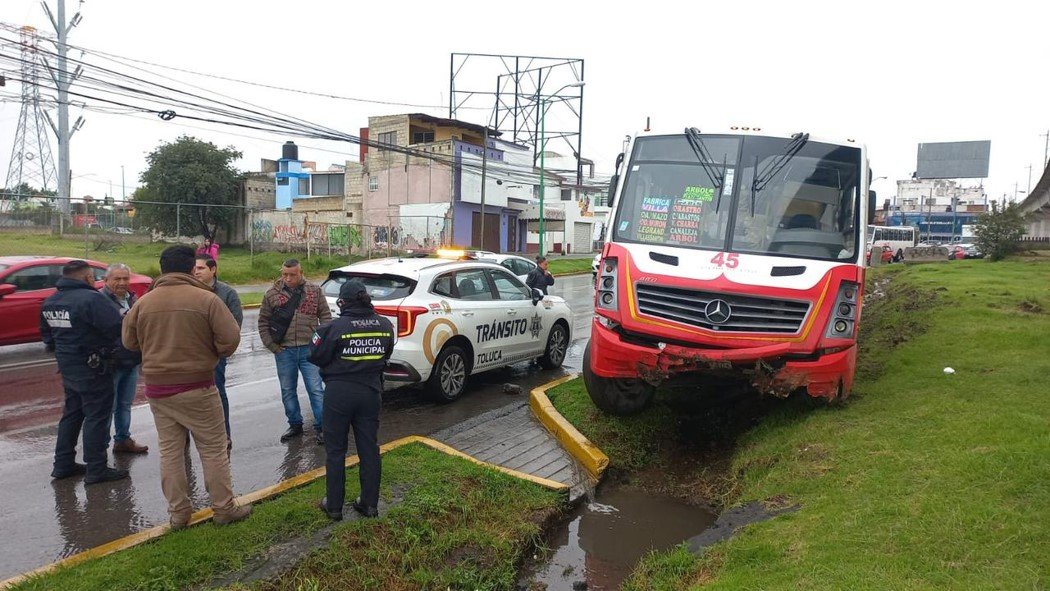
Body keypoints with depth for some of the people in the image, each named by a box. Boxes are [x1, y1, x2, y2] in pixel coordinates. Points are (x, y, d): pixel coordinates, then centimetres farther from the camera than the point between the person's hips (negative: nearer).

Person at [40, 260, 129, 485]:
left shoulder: (50, 302, 8)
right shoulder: (91, 298, -21)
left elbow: (47, 334, 18)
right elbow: (117, 328, -26)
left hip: (66, 367, 8)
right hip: (91, 368, -8)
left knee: (71, 413, 20)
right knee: (97, 416, 0)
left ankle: (63, 464, 27)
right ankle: (96, 470, 4)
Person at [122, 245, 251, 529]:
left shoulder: (143, 303, -1)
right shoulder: (206, 299, -12)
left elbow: (129, 341, 10)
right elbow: (230, 338, -15)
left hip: (157, 388, 4)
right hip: (197, 388, -4)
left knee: (170, 452, 13)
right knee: (213, 450, 7)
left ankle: (178, 512, 21)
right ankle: (224, 508, 14)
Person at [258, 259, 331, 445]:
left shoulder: (315, 291, 2)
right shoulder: (272, 294, 2)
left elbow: (325, 316, 6)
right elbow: (263, 322, 7)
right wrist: (271, 346, 0)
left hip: (309, 349, -1)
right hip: (284, 352, 2)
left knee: (316, 390, 0)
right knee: (288, 391, 12)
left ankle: (320, 426, 10)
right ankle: (295, 425, 27)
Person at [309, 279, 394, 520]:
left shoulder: (335, 327, -17)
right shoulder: (385, 325, -2)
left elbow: (315, 356, -8)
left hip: (339, 393, -4)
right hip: (371, 392, 4)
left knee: (335, 450, 10)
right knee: (369, 448, 13)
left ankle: (334, 506, 18)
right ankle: (370, 504, 20)